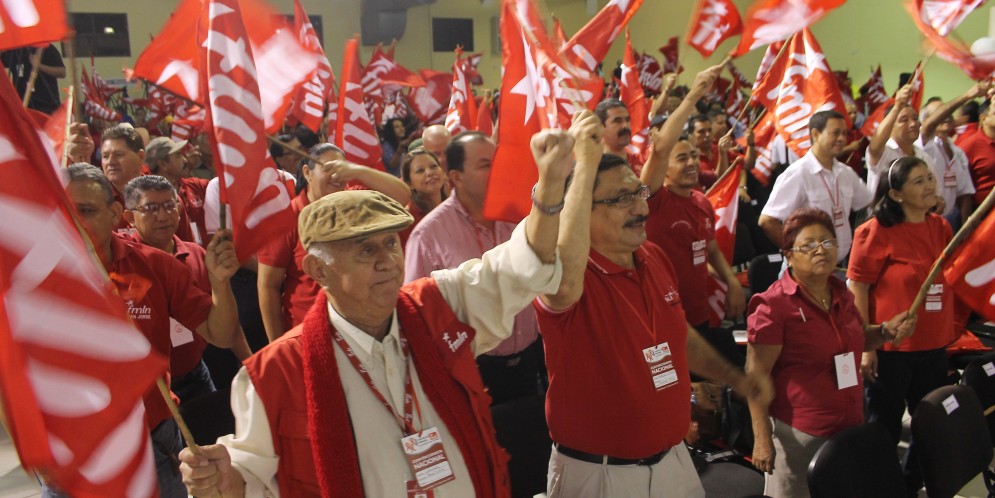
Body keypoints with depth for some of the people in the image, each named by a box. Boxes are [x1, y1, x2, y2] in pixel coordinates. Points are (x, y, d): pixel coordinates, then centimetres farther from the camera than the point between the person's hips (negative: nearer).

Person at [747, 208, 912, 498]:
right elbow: (756, 377, -16)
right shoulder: (773, 305, -16)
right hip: (798, 433, -7)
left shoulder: (841, 293, 6)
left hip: (850, 426, 7)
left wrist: (886, 331, 3)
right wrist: (762, 438, -19)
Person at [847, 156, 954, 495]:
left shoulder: (941, 228, 6)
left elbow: (949, 281, 20)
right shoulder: (877, 231, -12)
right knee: (885, 429, 6)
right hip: (890, 349, -6)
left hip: (933, 347, 6)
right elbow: (857, 289, -14)